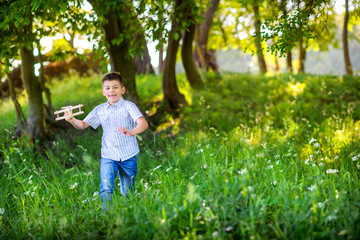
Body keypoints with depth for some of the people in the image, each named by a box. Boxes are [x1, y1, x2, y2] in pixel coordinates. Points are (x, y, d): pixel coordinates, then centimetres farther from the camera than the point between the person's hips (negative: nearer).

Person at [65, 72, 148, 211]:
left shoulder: (128, 106, -6)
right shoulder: (100, 110, 6)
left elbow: (143, 123, -21)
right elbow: (83, 125, 12)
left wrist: (132, 132, -43)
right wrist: (72, 120, -11)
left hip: (129, 157, -1)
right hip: (108, 156, 2)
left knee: (127, 192, 11)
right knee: (106, 188, -19)